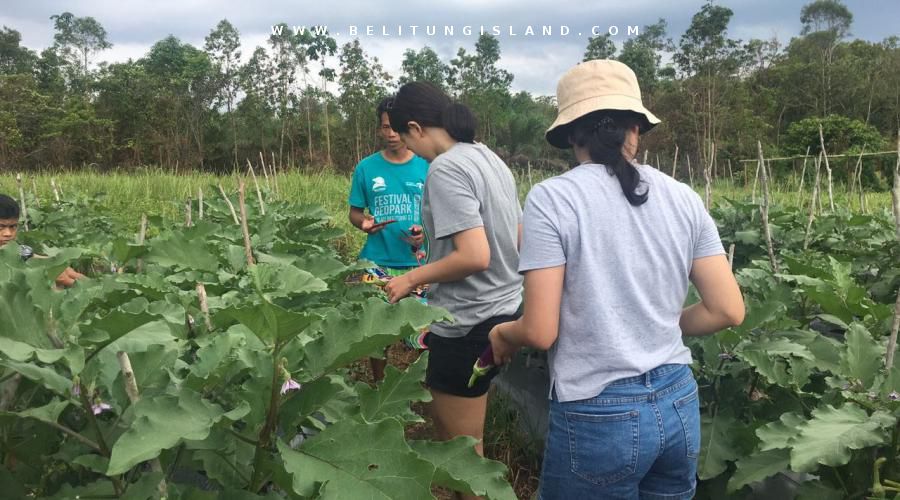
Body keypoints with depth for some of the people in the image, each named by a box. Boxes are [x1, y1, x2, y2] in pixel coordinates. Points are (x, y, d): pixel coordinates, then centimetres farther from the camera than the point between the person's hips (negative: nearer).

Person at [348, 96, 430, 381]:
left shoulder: (427, 167, 1)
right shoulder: (366, 168, 2)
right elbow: (355, 212, 8)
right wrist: (364, 224, -14)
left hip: (417, 263, -1)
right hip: (376, 263, 1)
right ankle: (379, 384, 29)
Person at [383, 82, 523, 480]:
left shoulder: (445, 168, -18)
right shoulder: (489, 157, 9)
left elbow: (475, 257, -26)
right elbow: (518, 239, 15)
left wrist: (411, 279, -12)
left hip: (469, 324, -9)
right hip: (504, 308, 9)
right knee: (448, 421, 23)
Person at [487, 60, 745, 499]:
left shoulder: (552, 199, -13)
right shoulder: (682, 197, 2)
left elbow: (540, 331, -15)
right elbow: (728, 310, 3)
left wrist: (502, 334, 7)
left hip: (598, 415, -5)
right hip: (678, 403, 5)